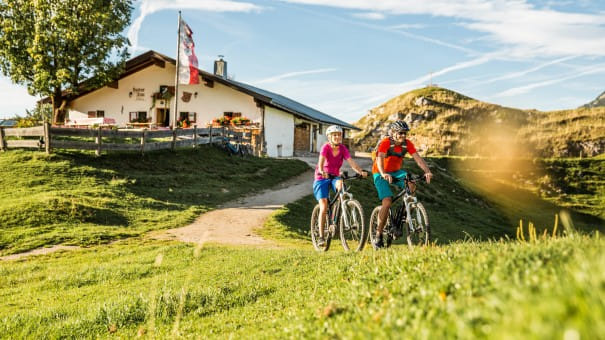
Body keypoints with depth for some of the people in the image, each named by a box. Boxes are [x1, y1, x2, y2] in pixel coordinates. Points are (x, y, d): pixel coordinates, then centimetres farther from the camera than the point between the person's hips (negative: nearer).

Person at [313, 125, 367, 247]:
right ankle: (321, 236, -3)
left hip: (335, 177, 3)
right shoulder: (326, 147, -15)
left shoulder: (343, 148, -5)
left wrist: (361, 171, -35)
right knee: (324, 207, -12)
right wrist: (322, 171, -53)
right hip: (322, 178, -2)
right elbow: (321, 161, -32)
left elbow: (351, 162, -17)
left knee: (340, 184, -35)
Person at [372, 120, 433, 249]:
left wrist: (427, 171, -36)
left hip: (395, 172, 5)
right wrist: (383, 174, -55)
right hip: (380, 174, -5)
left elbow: (418, 158, -18)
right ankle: (378, 235, -11)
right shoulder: (386, 143, -22)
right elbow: (380, 158, -37)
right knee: (387, 201, -21)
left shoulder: (407, 144, -9)